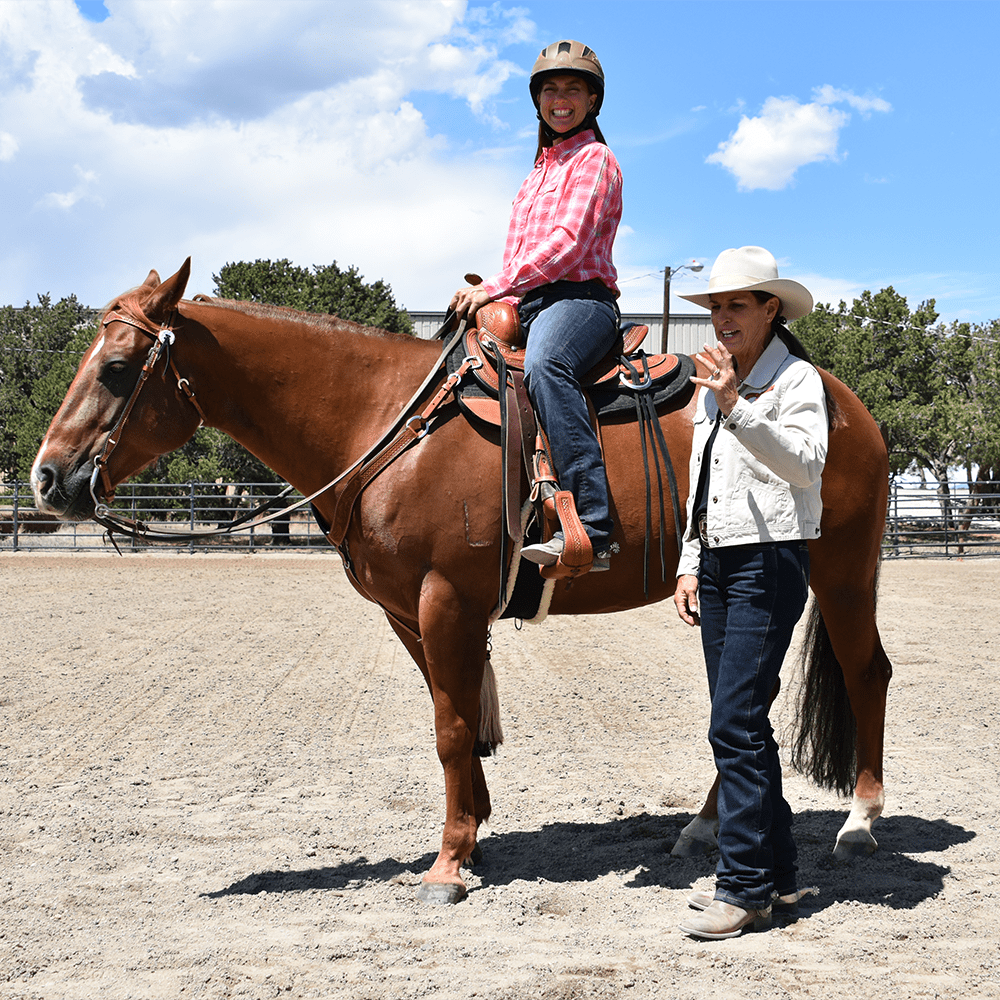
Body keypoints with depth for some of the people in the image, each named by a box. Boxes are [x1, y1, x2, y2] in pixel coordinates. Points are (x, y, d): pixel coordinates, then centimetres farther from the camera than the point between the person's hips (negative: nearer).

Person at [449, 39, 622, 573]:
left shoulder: (594, 159, 3)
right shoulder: (540, 170, 30)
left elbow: (569, 243, -11)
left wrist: (497, 285, -16)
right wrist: (492, 297, 10)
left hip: (579, 299, -9)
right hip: (527, 305, 9)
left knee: (544, 365, -40)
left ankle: (590, 528, -51)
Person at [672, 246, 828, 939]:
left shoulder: (797, 378, -6)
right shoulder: (714, 386, 17)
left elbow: (805, 462, -24)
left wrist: (738, 409, -33)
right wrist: (690, 565, 16)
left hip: (769, 563, -8)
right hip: (716, 563, 8)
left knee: (735, 724, -13)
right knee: (743, 725, 10)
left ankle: (747, 888, -6)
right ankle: (778, 871, 20)